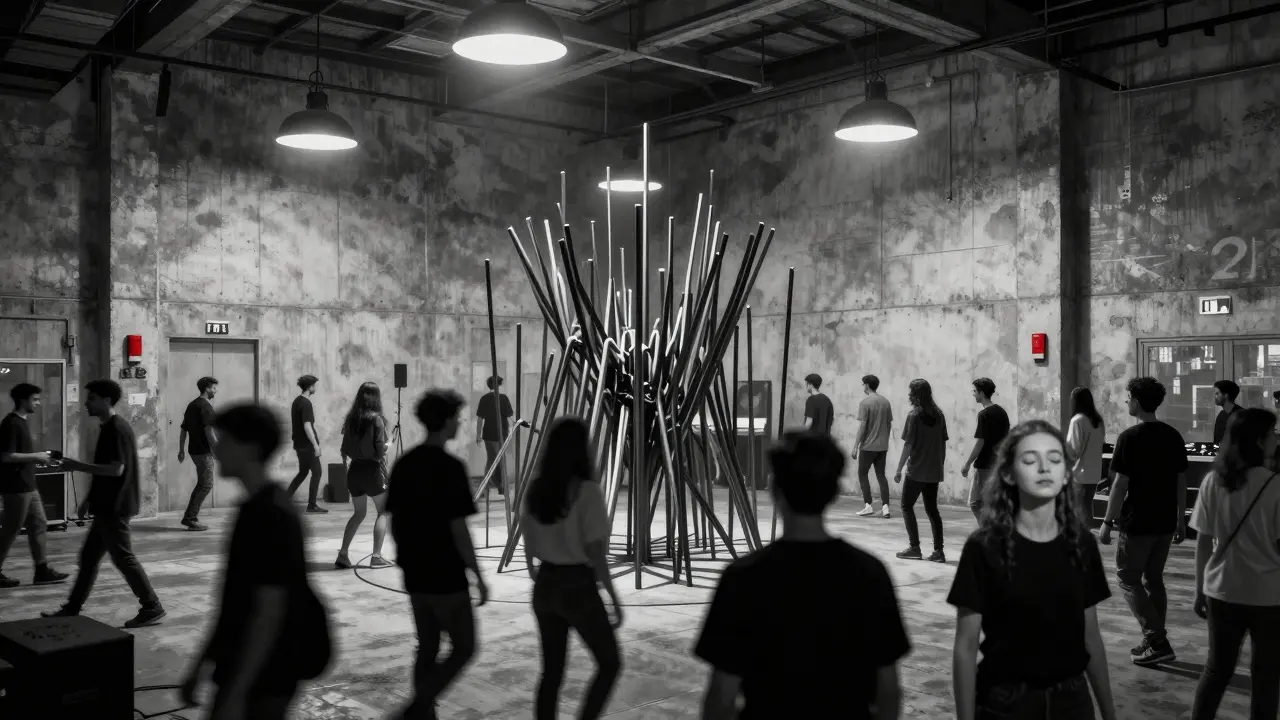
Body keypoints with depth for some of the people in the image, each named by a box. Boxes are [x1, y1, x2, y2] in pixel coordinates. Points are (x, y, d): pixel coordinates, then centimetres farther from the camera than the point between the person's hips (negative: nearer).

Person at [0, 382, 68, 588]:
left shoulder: (22, 422, 13)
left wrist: (39, 456, 9)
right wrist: (35, 456, -16)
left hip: (27, 486, 10)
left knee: (39, 525, 10)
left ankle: (42, 571, 14)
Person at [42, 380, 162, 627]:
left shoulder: (117, 430, -17)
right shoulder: (108, 428, 13)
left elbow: (116, 469, -24)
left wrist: (78, 466, -18)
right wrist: (88, 501, 20)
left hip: (114, 508, -10)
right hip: (107, 506, 10)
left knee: (123, 558, -5)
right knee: (88, 556, 15)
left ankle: (152, 607, 1)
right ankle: (72, 608, 25)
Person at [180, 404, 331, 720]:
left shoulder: (272, 515, -20)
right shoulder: (255, 508, 8)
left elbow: (270, 613, -22)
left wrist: (236, 694, -21)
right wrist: (202, 662, 18)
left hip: (263, 679, -9)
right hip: (240, 669, 9)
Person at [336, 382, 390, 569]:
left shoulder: (351, 418, 4)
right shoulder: (376, 419, -11)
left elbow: (344, 449, 8)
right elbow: (380, 450, -14)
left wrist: (346, 469, 17)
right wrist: (385, 473, 0)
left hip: (354, 469, 5)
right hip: (371, 468, -5)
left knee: (358, 513, 18)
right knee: (383, 512, 9)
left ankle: (343, 555, 12)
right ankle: (376, 557, 4)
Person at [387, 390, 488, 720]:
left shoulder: (404, 464, 4)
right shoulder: (451, 467, -17)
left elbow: (394, 521, 9)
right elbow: (458, 529, -18)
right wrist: (478, 576, -10)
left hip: (415, 576, 7)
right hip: (447, 577, -7)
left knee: (427, 648, 17)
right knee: (463, 648, 6)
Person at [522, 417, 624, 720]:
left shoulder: (536, 489, 1)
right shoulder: (587, 491, -17)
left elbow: (529, 545, 11)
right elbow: (595, 554, -18)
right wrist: (615, 598, -9)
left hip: (545, 585, 6)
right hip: (578, 586, -6)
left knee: (551, 670, 16)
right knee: (610, 663, 13)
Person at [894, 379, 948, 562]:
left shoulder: (914, 415, -11)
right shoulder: (938, 414, 6)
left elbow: (908, 445, -12)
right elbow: (943, 443, 10)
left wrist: (899, 469, -6)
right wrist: (941, 465, 18)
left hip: (916, 471, -6)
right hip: (934, 471, 6)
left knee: (907, 506, 8)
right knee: (932, 509, 11)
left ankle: (915, 548, 5)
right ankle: (938, 551, 7)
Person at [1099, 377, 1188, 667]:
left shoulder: (1130, 438, -14)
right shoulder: (1173, 436, 5)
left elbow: (1121, 485, -15)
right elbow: (1181, 481, 9)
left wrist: (1108, 522, -9)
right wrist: (1181, 518, 17)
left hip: (1138, 523, -6)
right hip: (1165, 522, 7)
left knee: (1129, 579, 4)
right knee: (1154, 579, 17)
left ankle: (1157, 641, -3)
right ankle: (1155, 642, 21)